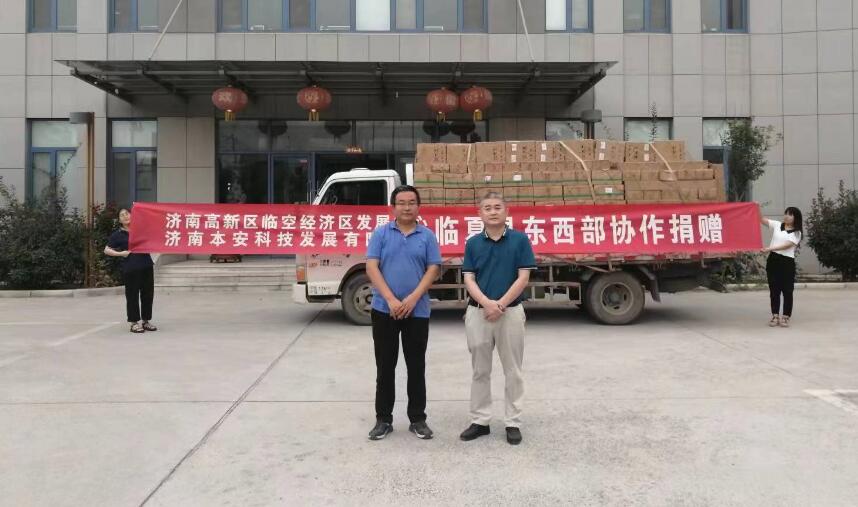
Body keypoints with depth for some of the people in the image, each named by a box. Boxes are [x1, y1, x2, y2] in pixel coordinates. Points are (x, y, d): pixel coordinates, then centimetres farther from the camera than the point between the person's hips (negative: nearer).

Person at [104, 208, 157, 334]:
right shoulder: (118, 235, 4)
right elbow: (107, 250, 4)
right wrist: (120, 253, -8)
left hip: (147, 266, 4)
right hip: (130, 269, -4)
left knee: (148, 294, 7)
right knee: (132, 296, -1)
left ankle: (146, 321, 18)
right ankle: (134, 323, 8)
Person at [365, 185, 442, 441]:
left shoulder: (427, 236, 5)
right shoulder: (381, 233, 3)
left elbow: (433, 269, -2)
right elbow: (372, 267, -5)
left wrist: (412, 298, -14)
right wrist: (391, 300, -16)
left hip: (417, 311, 0)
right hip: (384, 310, 0)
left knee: (416, 367, 7)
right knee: (385, 366, 7)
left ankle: (417, 419, 19)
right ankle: (383, 419, 18)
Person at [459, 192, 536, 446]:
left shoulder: (520, 240, -2)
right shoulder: (473, 243, 5)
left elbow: (523, 277, -6)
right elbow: (469, 279, 0)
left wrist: (500, 304, -15)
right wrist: (487, 303, -17)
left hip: (511, 312, -2)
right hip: (478, 312, 2)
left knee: (512, 370, 6)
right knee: (480, 370, 10)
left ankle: (513, 422, 17)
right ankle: (480, 420, 20)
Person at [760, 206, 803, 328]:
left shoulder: (796, 233, 0)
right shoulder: (777, 225, 10)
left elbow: (786, 245, -14)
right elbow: (762, 219, 4)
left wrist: (770, 249, -24)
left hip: (787, 262, -3)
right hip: (773, 260, 3)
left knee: (787, 291, 1)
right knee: (774, 290, 7)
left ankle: (785, 317, 10)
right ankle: (775, 316, 14)